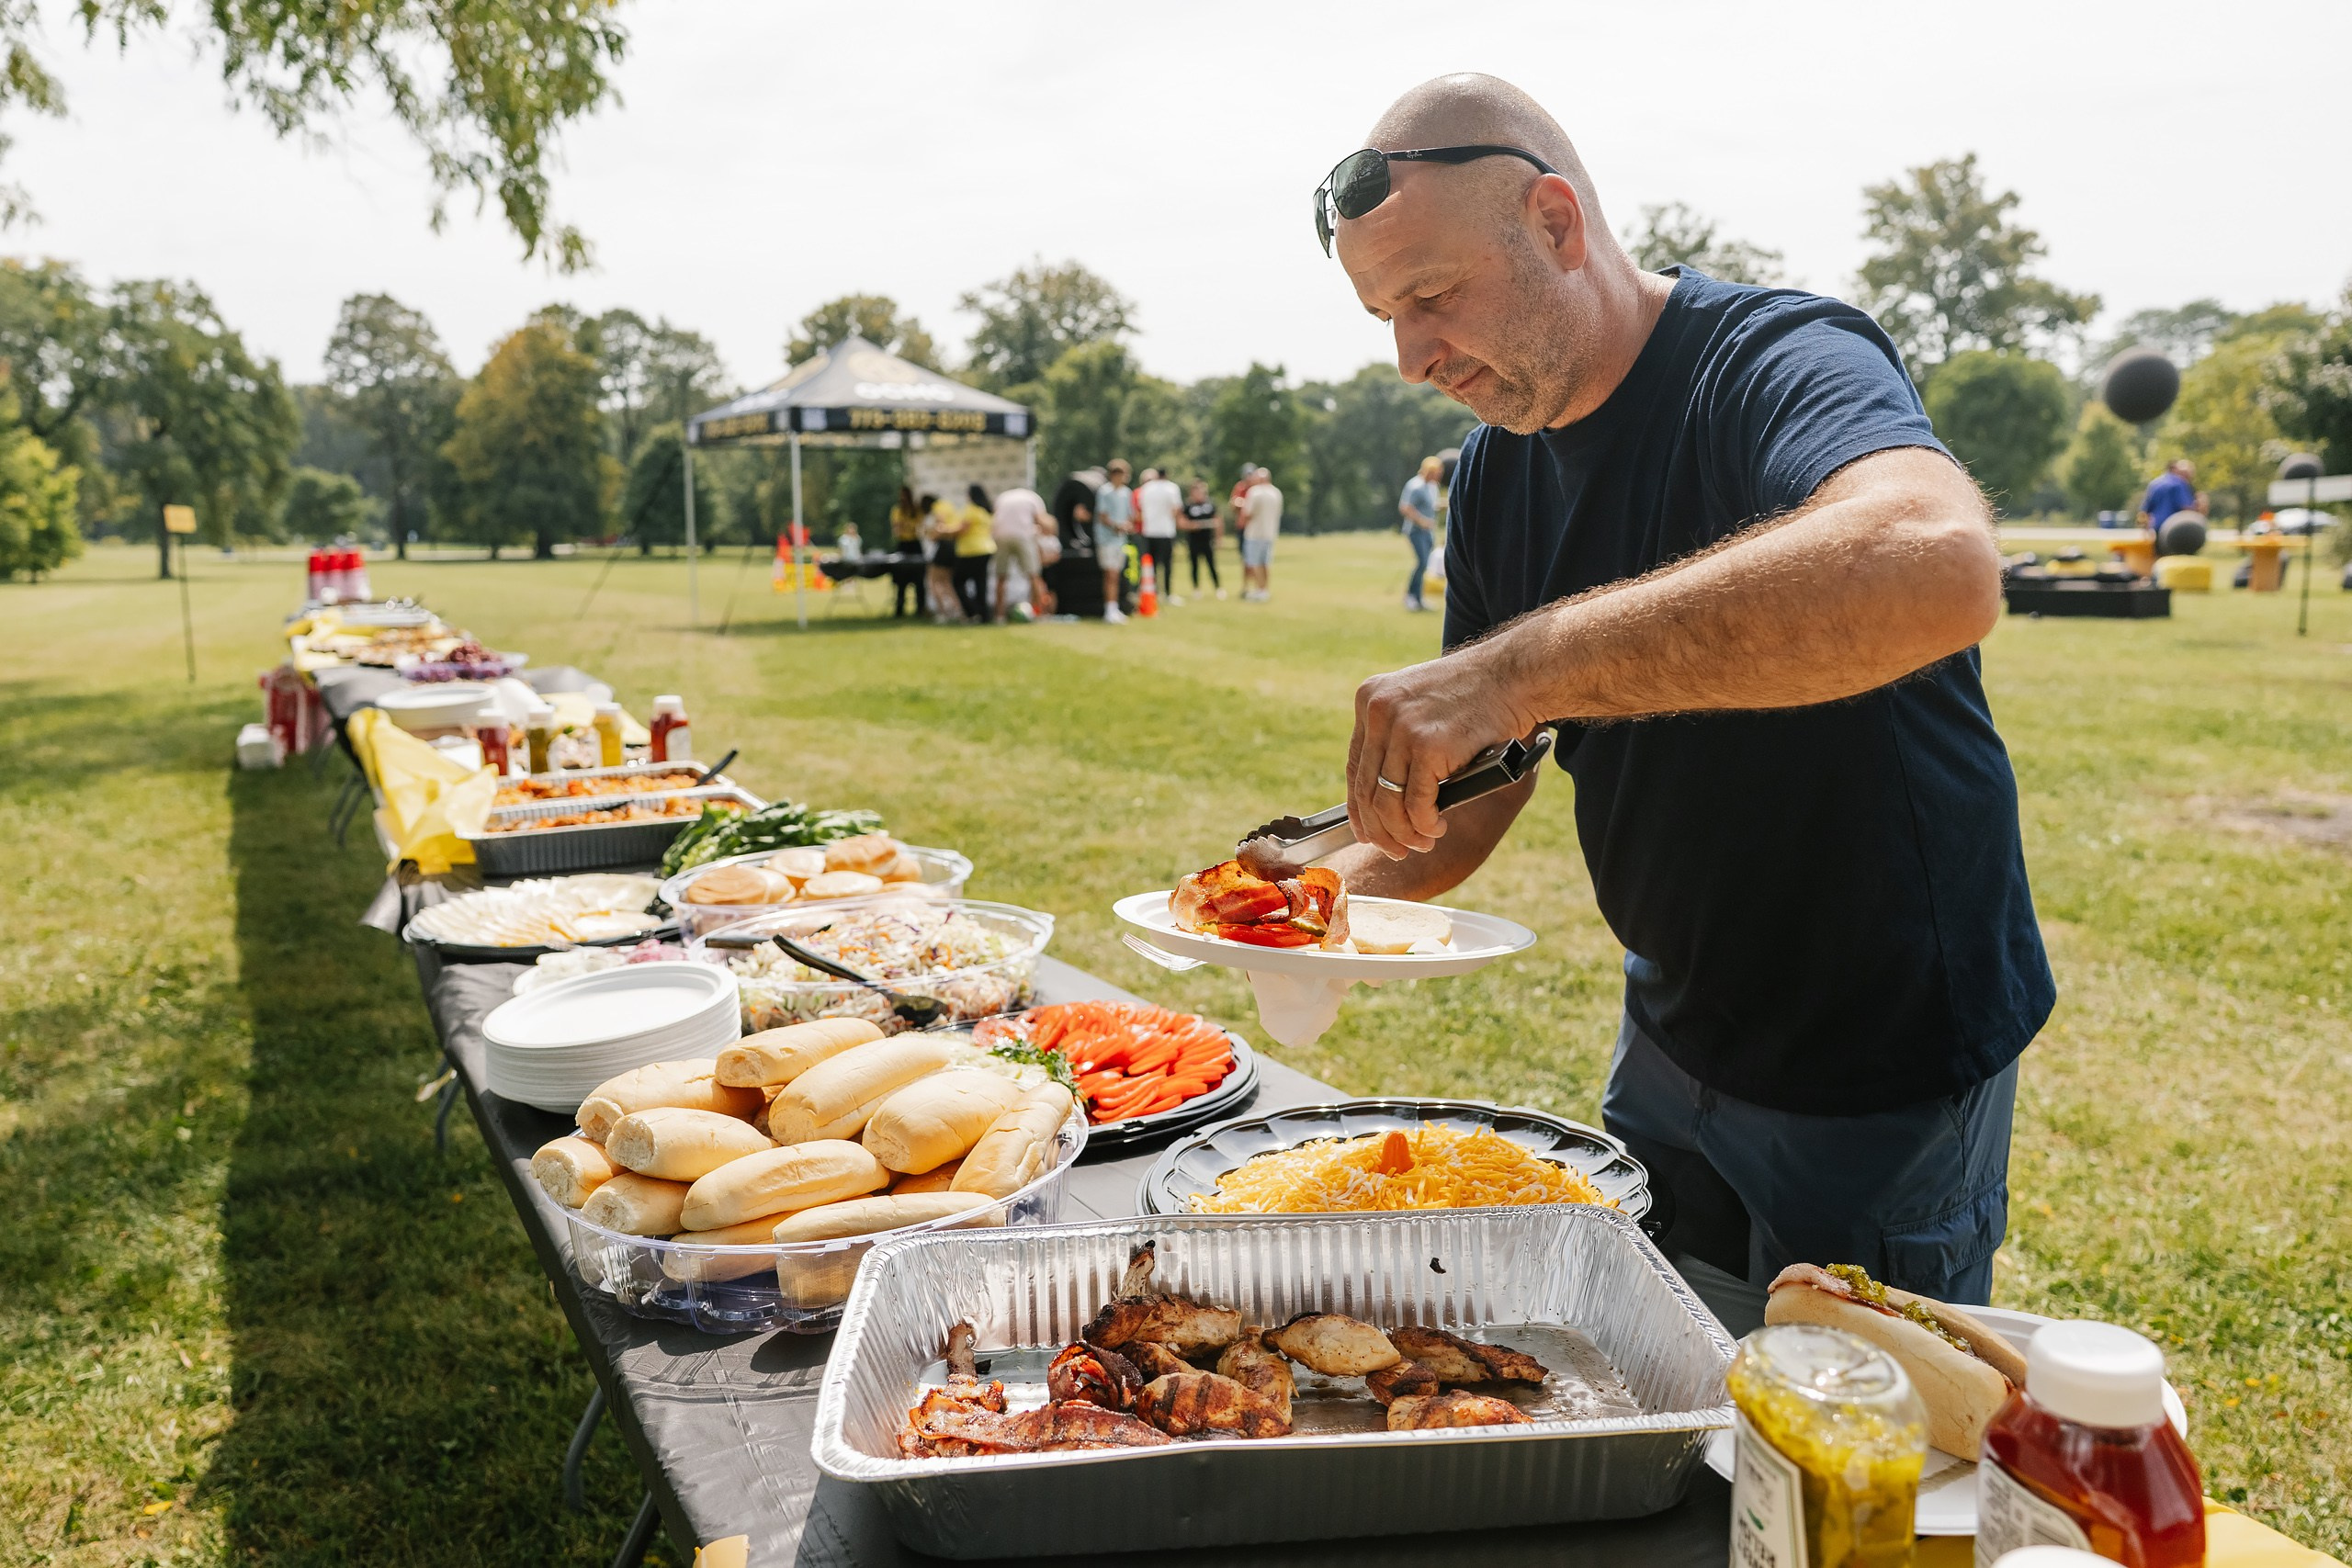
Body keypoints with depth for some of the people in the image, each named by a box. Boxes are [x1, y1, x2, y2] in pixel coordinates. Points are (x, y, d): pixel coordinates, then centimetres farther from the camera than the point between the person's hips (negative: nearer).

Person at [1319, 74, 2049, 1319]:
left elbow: (1938, 566, -46)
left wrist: (1521, 666, -47)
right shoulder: (1497, 471, 1)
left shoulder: (1780, 363, -22)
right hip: (1672, 1045, 7)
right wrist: (1349, 881, -16)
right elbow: (1479, 780, 4)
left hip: (1888, 1071, -7)